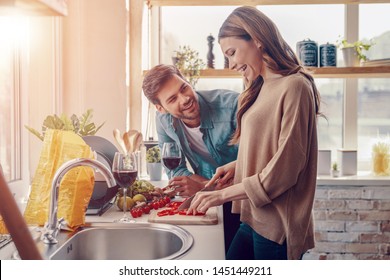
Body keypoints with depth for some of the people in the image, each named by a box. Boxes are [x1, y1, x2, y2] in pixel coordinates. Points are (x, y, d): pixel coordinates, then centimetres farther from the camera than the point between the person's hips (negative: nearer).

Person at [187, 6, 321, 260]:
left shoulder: (294, 86, -13)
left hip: (277, 224, -7)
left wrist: (224, 194, -14)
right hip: (254, 218, 7)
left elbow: (284, 168, -17)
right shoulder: (262, 88, 12)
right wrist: (237, 165, 3)